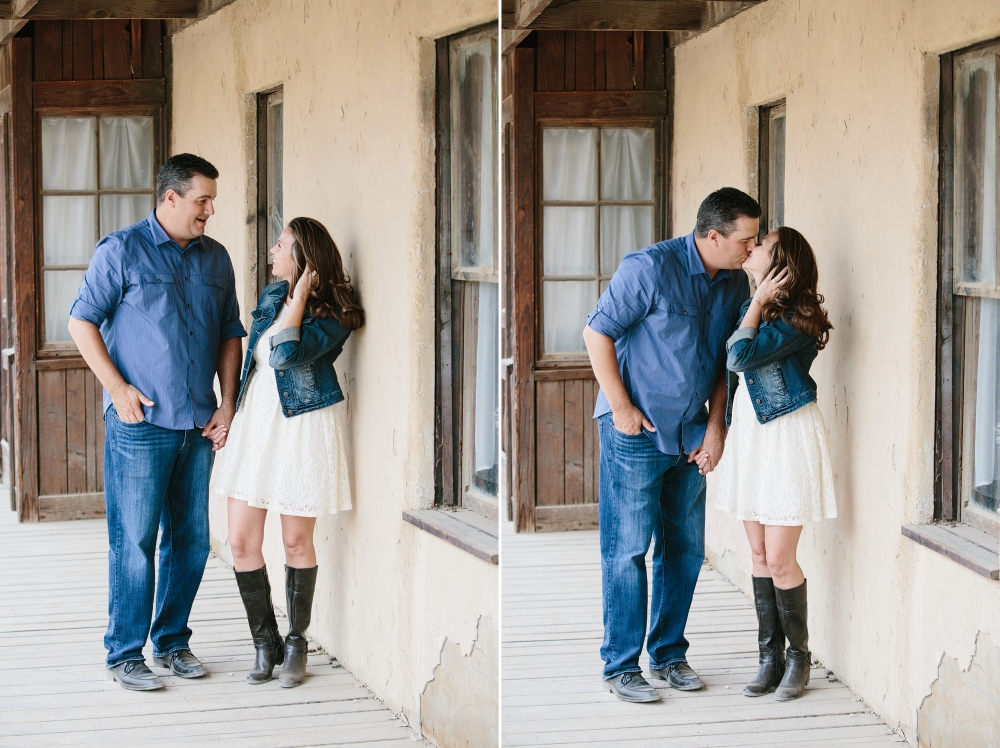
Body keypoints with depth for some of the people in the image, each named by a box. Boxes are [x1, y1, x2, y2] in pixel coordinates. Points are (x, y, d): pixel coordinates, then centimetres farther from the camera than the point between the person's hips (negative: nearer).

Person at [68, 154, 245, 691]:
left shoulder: (215, 259, 12)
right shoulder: (122, 250, -4)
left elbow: (229, 334, 16)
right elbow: (82, 322, -4)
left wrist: (228, 405, 7)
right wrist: (118, 388, -11)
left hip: (199, 425, 5)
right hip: (140, 422, -5)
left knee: (191, 538, 9)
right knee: (134, 540, -3)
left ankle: (173, 642, 22)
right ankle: (125, 653, 6)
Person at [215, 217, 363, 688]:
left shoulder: (333, 316, -11)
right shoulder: (273, 296, 10)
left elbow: (286, 354, -26)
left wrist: (301, 295, -19)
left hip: (302, 428, -6)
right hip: (255, 423, 6)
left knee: (296, 541, 4)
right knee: (242, 541, 1)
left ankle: (296, 645, 21)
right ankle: (266, 644, 14)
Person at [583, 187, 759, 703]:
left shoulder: (735, 283, 3)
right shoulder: (651, 268, -16)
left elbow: (726, 360, 12)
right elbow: (597, 332, -12)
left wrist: (716, 427, 3)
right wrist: (621, 407, -12)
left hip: (691, 436, 6)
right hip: (635, 431, -6)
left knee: (685, 548, 11)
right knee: (628, 549, -2)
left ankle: (669, 654, 23)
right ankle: (621, 666, 6)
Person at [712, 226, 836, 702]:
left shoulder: (796, 318, -16)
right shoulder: (751, 306, 9)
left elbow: (741, 355, -26)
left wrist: (759, 301, -16)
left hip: (788, 436, -8)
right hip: (749, 432, 8)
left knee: (779, 559, -5)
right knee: (759, 553, 10)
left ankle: (799, 656, 12)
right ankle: (771, 657, 17)